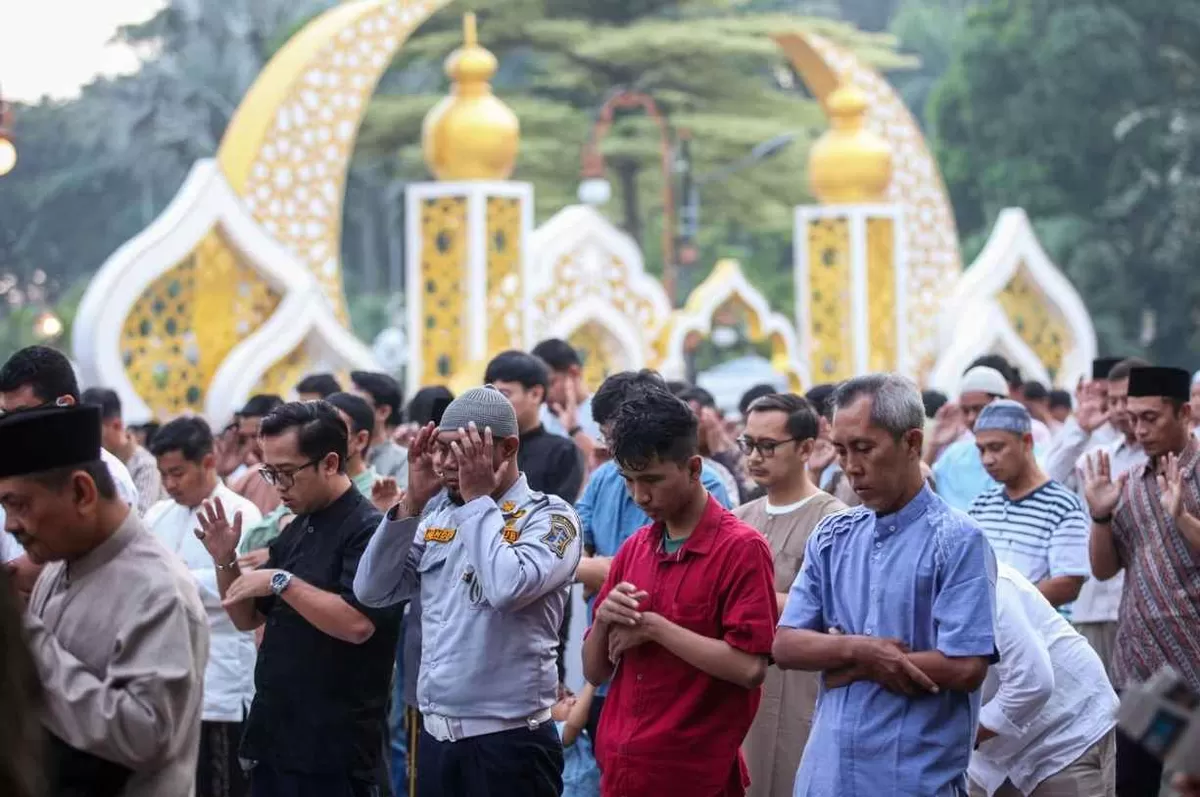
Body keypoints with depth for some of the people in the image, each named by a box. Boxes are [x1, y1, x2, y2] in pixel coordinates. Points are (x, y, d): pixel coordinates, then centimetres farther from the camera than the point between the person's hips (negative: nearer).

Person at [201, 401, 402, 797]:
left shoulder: (370, 530, -13)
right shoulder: (296, 530, 14)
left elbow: (358, 623, -25)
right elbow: (248, 618, 19)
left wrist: (282, 581, -22)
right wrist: (225, 560, 2)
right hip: (275, 735, 8)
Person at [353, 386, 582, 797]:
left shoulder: (549, 516, -7)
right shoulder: (437, 516, 10)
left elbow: (508, 588, -25)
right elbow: (372, 591, 4)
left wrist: (479, 500, -13)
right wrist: (412, 503, -3)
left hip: (508, 742, -6)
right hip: (436, 736, 6)